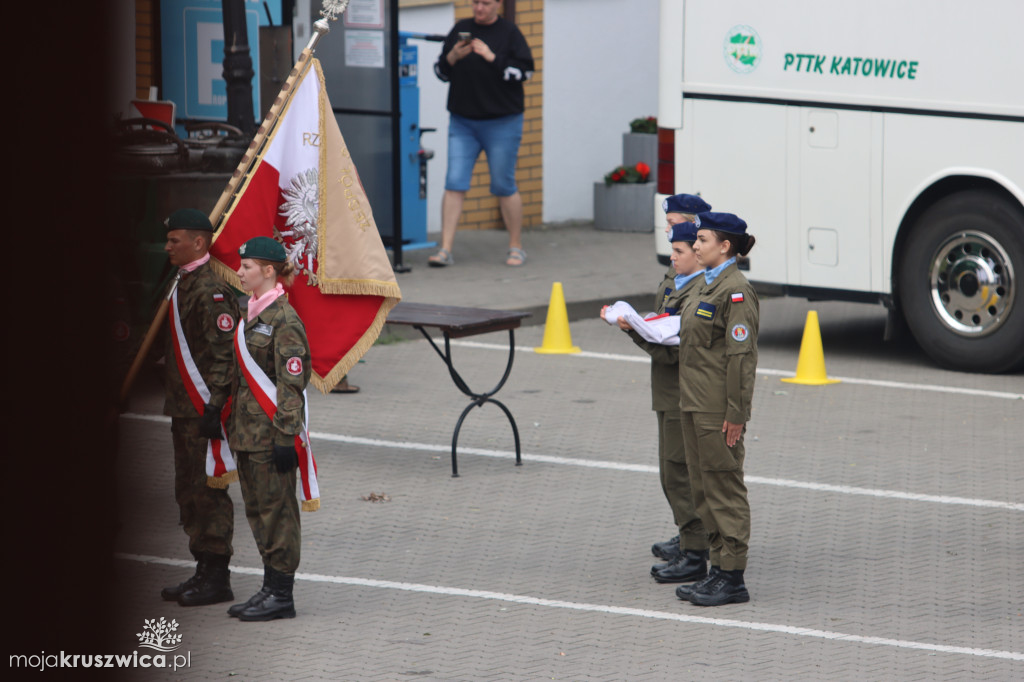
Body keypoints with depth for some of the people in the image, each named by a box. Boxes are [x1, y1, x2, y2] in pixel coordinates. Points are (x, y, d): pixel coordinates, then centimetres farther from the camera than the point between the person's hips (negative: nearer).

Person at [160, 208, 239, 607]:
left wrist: (213, 407, -24)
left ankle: (217, 579, -2)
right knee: (189, 493, 14)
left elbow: (223, 354, -21)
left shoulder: (212, 290, -16)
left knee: (208, 492, -6)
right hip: (186, 410, 10)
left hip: (204, 410, -10)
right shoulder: (186, 284, 16)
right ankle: (205, 571, 22)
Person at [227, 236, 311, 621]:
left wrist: (285, 438, -20)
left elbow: (290, 384, -18)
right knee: (257, 510, 13)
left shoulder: (284, 321, -16)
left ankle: (281, 596, 1)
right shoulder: (253, 314, 13)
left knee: (276, 510, -4)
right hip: (248, 431, 10)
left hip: (272, 434, -10)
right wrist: (235, 425, 20)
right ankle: (271, 588, 21)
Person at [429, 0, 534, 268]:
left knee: (504, 187, 3)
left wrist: (491, 57, -19)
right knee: (454, 184, -4)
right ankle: (445, 249, -3)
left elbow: (524, 71, -9)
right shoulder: (461, 29, 8)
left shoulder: (509, 33, -1)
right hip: (462, 122, 3)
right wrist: (453, 57, -10)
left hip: (501, 122, -3)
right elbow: (441, 72, 10)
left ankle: (516, 248, 16)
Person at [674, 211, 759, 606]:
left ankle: (733, 579, 1)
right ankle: (719, 568, 20)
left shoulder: (736, 291, -16)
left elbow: (741, 355, -18)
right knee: (703, 488, 13)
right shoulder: (709, 286, 14)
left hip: (719, 410, -10)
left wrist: (735, 415, -19)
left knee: (724, 487, -4)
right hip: (695, 405, 10)